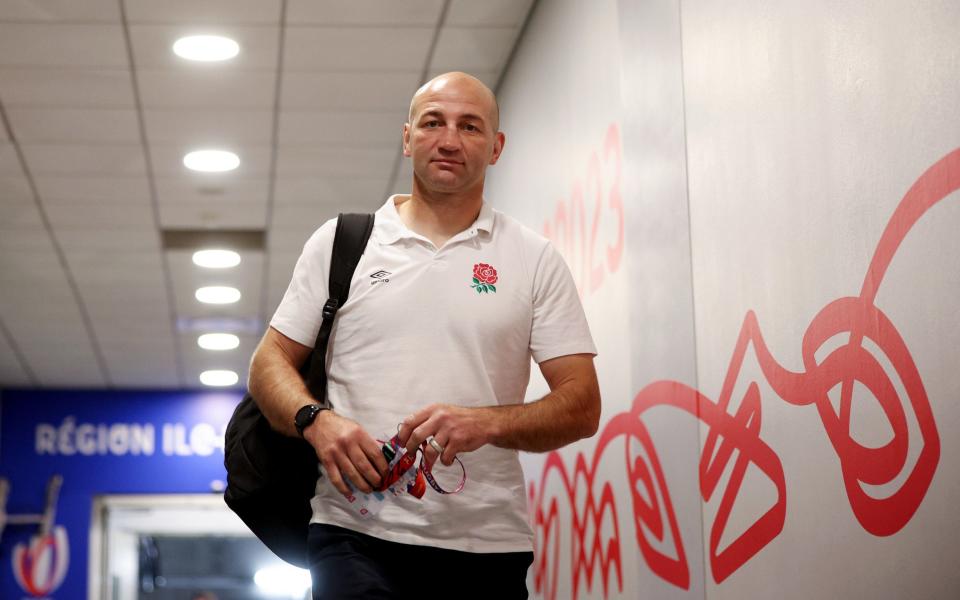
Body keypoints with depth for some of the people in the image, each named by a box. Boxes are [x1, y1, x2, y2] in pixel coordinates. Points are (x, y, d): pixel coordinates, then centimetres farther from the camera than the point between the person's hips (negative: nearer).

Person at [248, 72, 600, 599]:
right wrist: (316, 420, -11)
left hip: (488, 547, 1)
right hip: (357, 534, -1)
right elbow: (269, 364, 11)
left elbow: (582, 406, 2)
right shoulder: (339, 242, 11)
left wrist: (487, 423, -16)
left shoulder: (535, 260, 8)